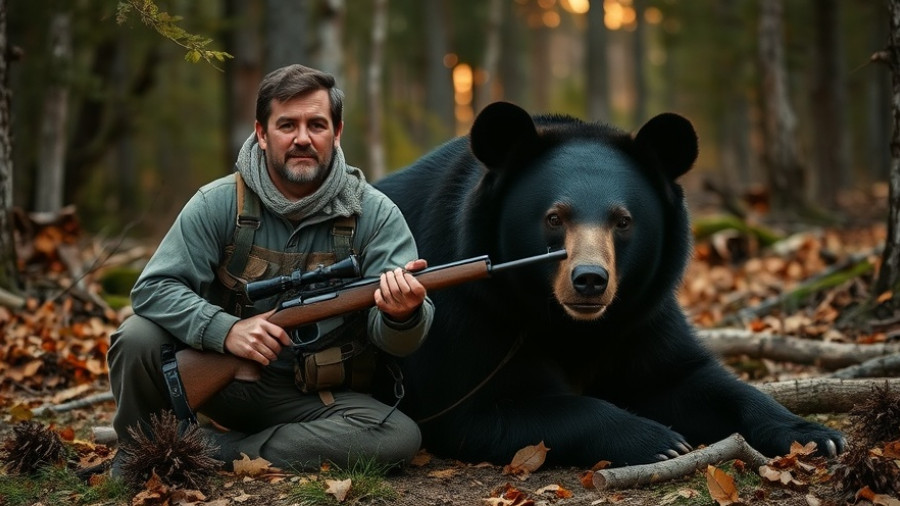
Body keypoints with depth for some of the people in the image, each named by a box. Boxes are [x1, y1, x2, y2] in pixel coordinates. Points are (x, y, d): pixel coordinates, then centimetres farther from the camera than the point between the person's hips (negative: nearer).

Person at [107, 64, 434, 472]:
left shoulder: (373, 215, -7)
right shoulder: (219, 204, -7)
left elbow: (397, 343, -12)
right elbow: (153, 289, -12)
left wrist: (402, 314, -38)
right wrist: (226, 330, -29)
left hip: (309, 398, 1)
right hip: (217, 376, -1)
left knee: (400, 436, -26)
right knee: (138, 337, -27)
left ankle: (218, 451, -17)